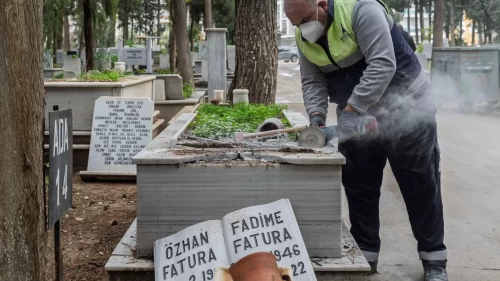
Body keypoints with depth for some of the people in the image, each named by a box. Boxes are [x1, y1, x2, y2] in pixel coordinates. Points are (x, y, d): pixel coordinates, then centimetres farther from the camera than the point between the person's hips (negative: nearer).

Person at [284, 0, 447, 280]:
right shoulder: (304, 39, -3)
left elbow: (382, 65, -31)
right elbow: (313, 81, -2)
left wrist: (350, 109, -34)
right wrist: (317, 115, -21)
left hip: (406, 107, -6)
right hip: (357, 116, 6)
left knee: (420, 185, 3)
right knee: (359, 187, 7)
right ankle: (365, 257, 19)